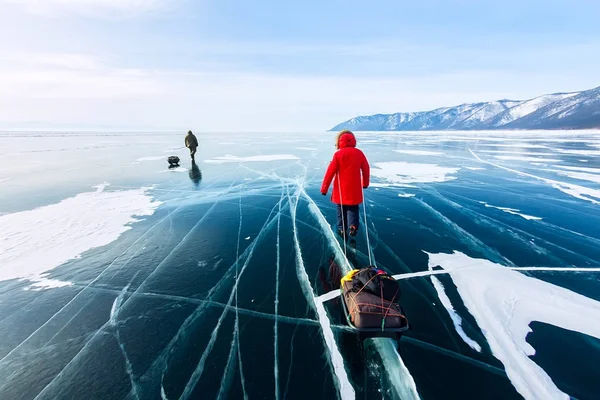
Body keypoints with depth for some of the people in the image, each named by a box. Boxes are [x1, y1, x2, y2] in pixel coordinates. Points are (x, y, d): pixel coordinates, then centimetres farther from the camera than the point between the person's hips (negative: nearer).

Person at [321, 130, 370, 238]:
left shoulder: (338, 154, -9)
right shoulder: (359, 153, 1)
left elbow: (330, 172, -10)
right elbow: (366, 169, 9)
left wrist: (324, 188, -4)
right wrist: (365, 183, 25)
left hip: (341, 188, -2)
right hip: (355, 188, 2)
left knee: (341, 209, 14)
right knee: (353, 208, 15)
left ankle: (342, 229, 17)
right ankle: (353, 225, -4)